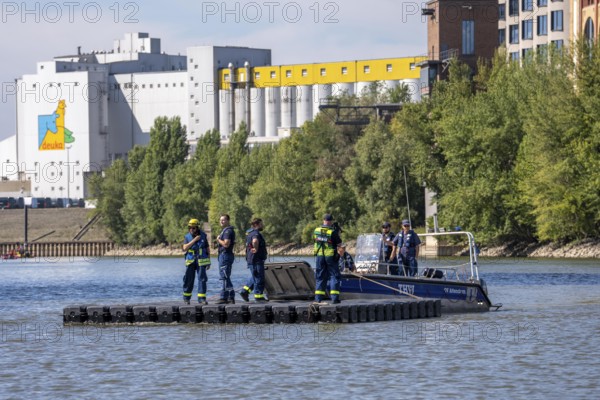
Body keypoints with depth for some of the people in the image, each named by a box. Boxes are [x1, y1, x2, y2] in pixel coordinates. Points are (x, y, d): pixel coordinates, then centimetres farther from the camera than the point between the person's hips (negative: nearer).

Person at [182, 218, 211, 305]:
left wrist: (209, 262, 5)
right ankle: (186, 298, 17)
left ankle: (202, 298, -5)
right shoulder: (187, 237, 1)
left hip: (201, 261, 0)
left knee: (202, 279, -7)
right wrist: (194, 240, -19)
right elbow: (185, 248, -14)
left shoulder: (203, 236, 2)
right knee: (189, 280, 4)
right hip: (190, 261, 0)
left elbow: (208, 249, 8)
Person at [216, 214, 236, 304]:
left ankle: (224, 298, -10)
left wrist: (219, 240, -9)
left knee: (224, 277, -10)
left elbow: (226, 244, -25)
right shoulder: (226, 230, 19)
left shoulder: (228, 231, -15)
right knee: (226, 277, 14)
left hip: (225, 255, -11)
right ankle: (231, 297, 16)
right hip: (224, 255, 11)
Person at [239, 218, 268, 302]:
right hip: (256, 260, -10)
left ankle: (245, 291, 18)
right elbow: (255, 241, -41)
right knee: (259, 279, -4)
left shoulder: (250, 233, 17)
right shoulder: (256, 233, -17)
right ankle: (258, 296, 1)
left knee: (255, 278, 19)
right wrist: (256, 249, -26)